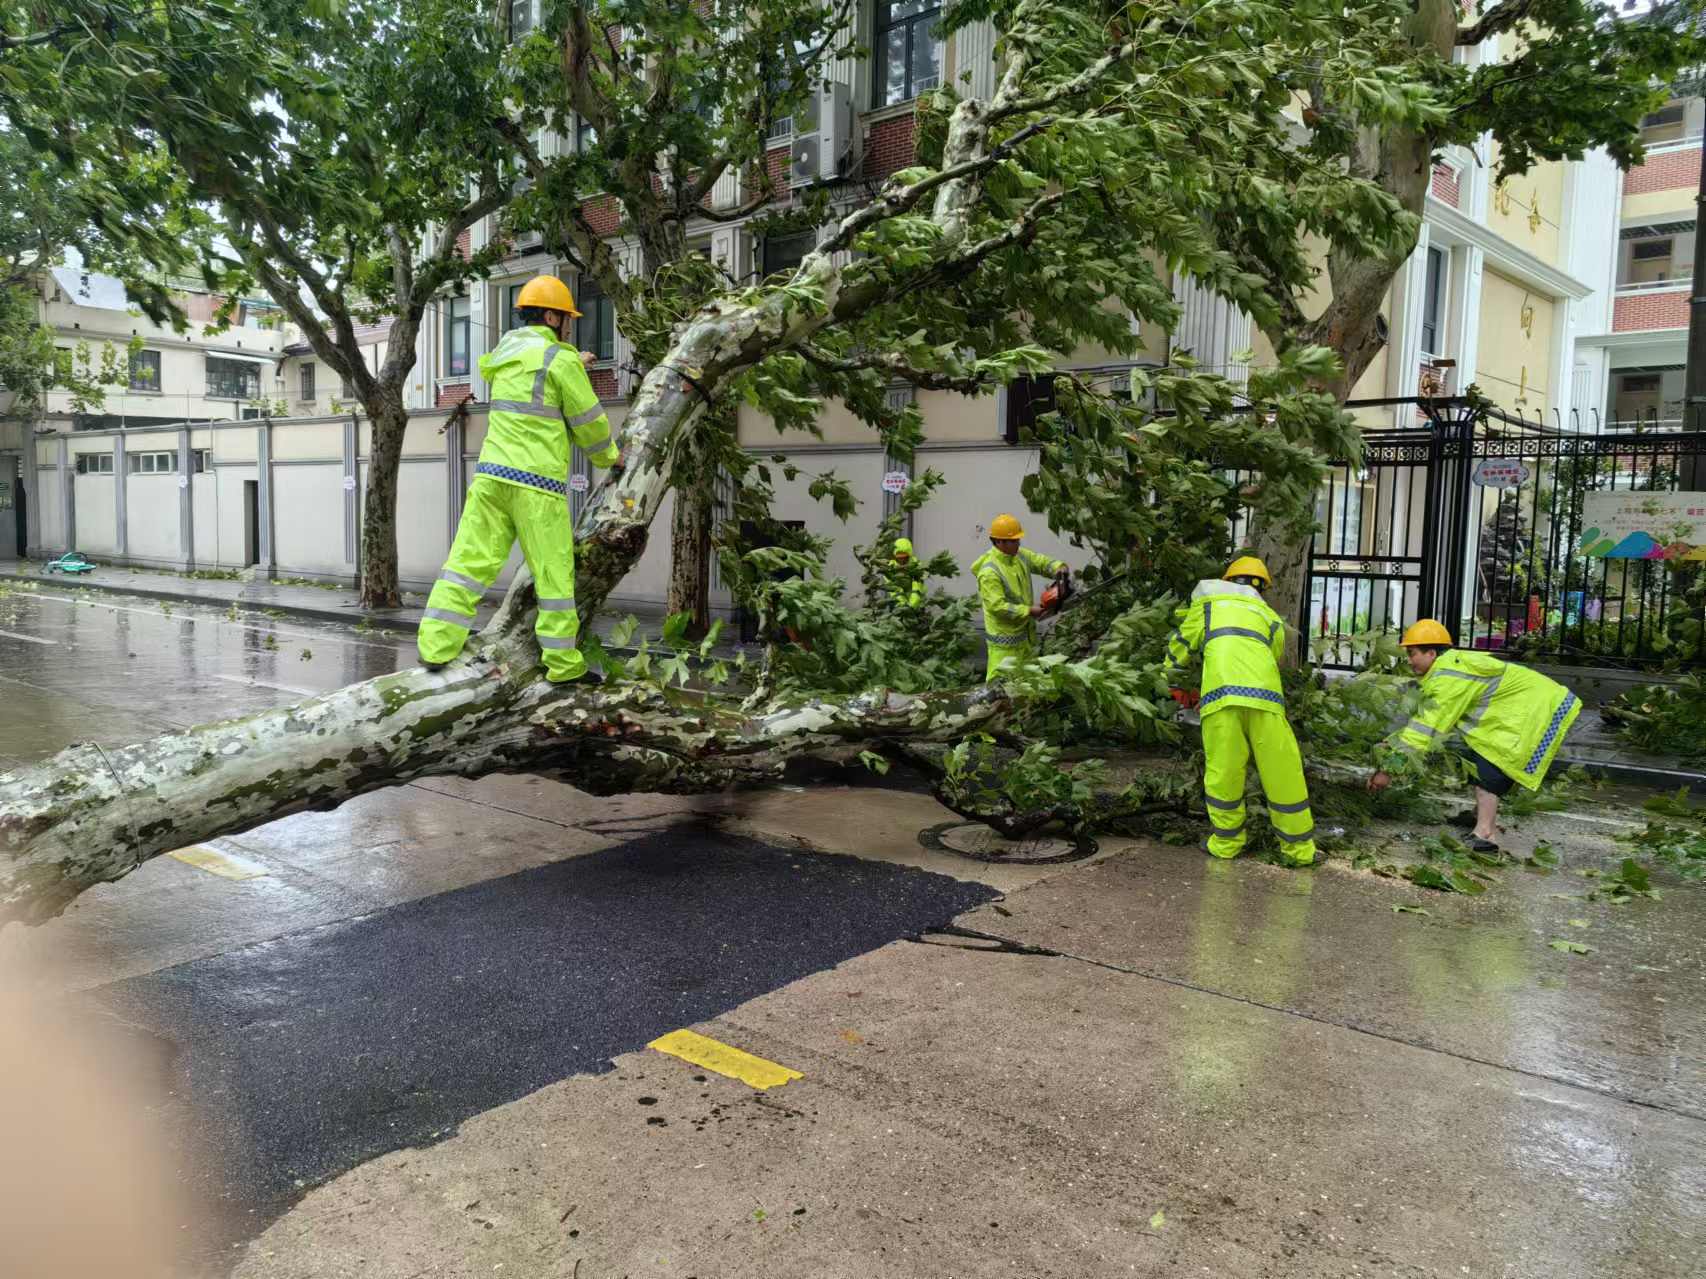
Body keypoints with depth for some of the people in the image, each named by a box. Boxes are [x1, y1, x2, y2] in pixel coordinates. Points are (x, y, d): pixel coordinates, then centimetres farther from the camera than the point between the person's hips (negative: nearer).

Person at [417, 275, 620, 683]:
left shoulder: (507, 350, 15)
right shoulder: (559, 359, -6)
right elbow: (589, 421, 1)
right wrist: (610, 457, 17)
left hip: (492, 474, 7)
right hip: (537, 482, -6)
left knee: (470, 559, 3)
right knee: (554, 573, 2)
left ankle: (436, 648, 0)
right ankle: (563, 665, 8)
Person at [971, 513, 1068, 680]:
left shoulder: (1019, 555, 0)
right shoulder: (989, 572, -24)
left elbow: (1042, 562, 7)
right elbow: (997, 606, -27)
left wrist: (1059, 567, -16)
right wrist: (1028, 611, -25)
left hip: (1026, 632, 9)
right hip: (1005, 639, -9)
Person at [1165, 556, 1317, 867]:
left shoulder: (1208, 603, 28)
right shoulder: (1271, 619, 32)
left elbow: (1179, 646, 30)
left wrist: (1176, 685, 47)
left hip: (1220, 695, -1)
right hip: (1264, 695, 1)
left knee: (1222, 771, 9)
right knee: (1282, 773, 9)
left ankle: (1226, 843, 20)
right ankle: (1298, 848, 17)